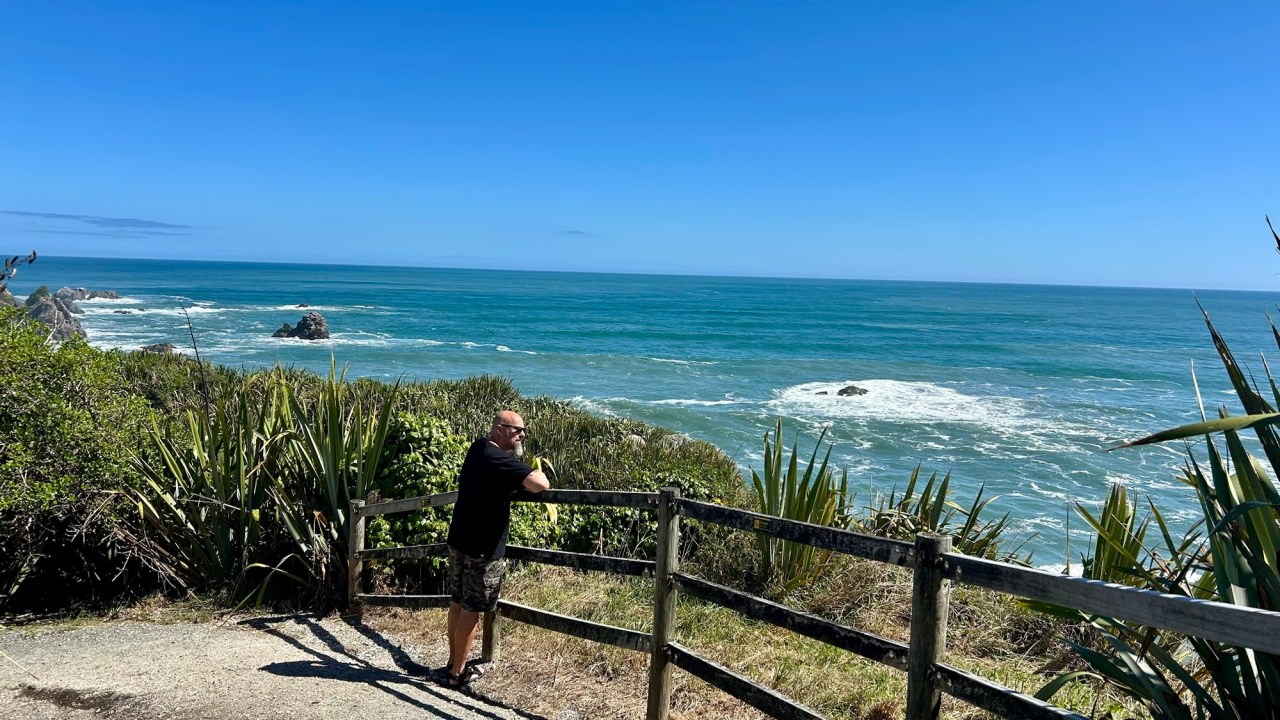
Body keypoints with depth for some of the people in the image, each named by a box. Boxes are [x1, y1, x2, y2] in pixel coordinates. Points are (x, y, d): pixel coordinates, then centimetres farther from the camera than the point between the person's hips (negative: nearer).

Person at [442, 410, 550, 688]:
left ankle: (453, 662, 30)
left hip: (458, 541, 9)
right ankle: (458, 673, 12)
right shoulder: (498, 459, -22)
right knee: (471, 609, 3)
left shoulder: (477, 449, 7)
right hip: (482, 549, -9)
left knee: (457, 602, 17)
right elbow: (541, 484, -32)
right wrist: (536, 474, -9)